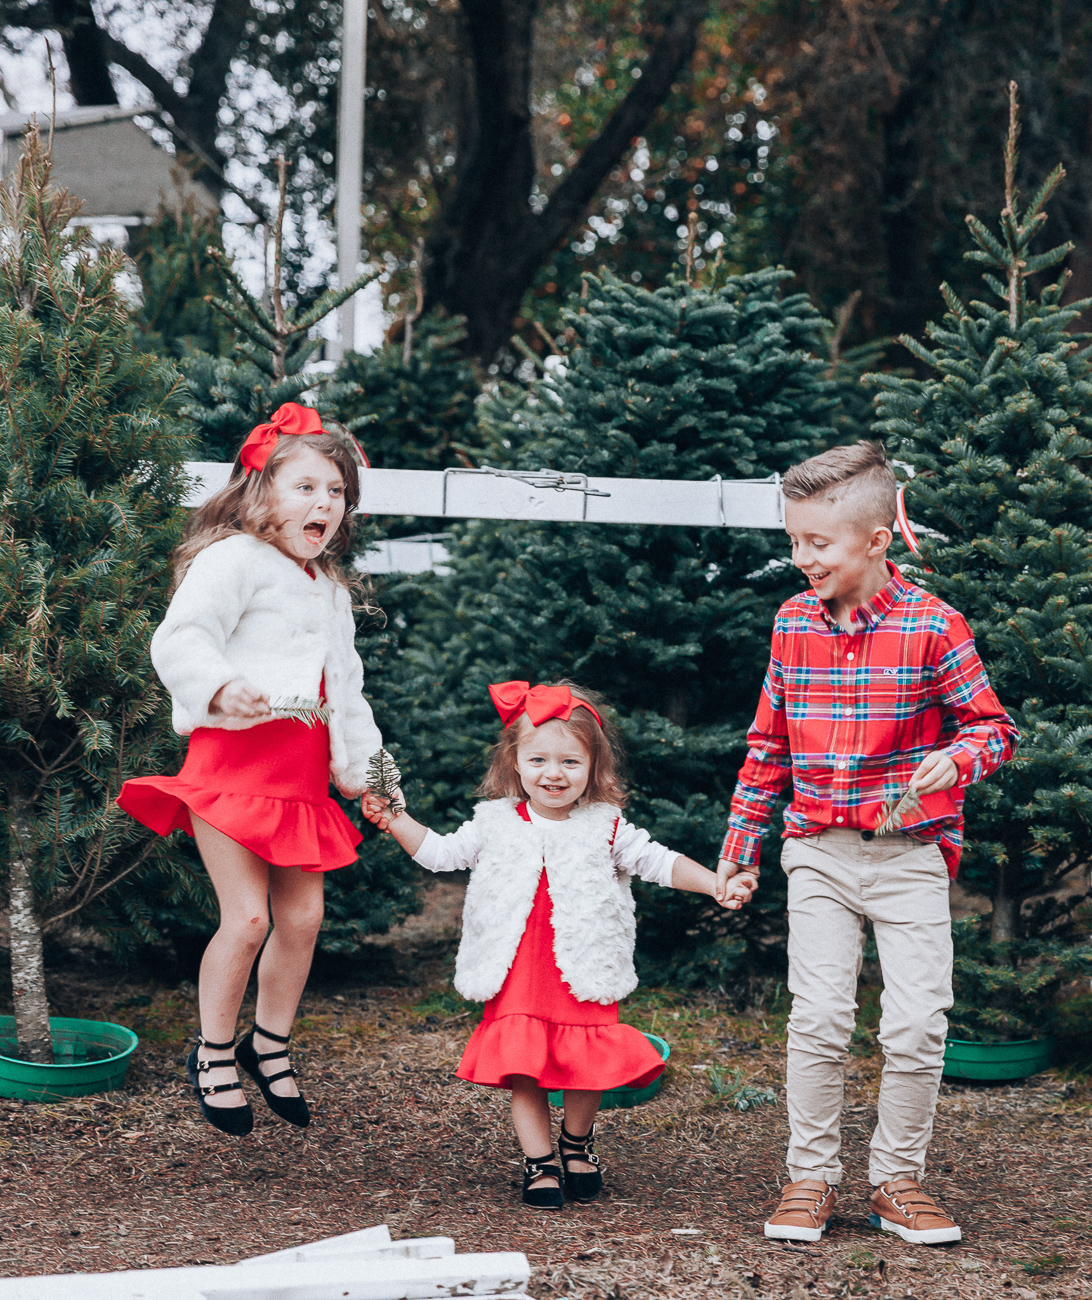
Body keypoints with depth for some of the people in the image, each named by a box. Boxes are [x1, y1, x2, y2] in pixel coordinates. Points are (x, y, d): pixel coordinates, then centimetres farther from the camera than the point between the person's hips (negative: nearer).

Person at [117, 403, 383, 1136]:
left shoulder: (332, 591, 19)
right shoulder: (232, 561, -8)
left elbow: (347, 684, 26)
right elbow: (180, 641, -20)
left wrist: (358, 763, 20)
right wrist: (220, 689, -37)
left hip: (301, 768, 8)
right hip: (234, 754, -8)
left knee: (303, 915, 8)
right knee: (247, 917, -10)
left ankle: (270, 1045, 28)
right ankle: (213, 1056, 11)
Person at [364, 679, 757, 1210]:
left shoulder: (605, 828, 2)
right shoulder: (497, 824, 5)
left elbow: (659, 862, 3)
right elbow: (439, 853, 15)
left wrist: (718, 884, -7)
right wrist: (393, 818, 7)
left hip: (584, 980, 0)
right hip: (517, 981, 1)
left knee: (588, 1069, 0)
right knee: (522, 1072, -3)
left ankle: (577, 1143, 28)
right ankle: (539, 1163, 13)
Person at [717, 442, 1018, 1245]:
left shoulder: (932, 627, -9)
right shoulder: (793, 624, 5)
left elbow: (993, 726, -3)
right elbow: (770, 741, 14)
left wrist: (957, 759, -25)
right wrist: (741, 843, 15)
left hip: (911, 854, -2)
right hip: (819, 854, 3)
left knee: (916, 1026, -3)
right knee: (818, 1019, -2)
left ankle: (899, 1180, 15)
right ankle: (811, 1178, 11)